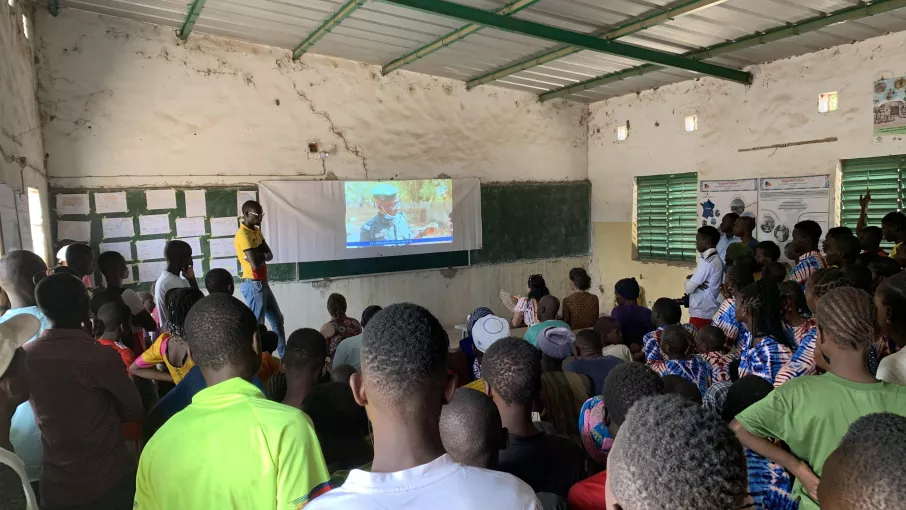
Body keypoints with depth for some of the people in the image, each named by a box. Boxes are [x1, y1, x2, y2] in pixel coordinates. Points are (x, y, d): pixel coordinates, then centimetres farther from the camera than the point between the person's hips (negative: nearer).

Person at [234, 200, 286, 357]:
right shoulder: (243, 235, -18)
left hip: (263, 283, 10)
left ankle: (284, 356, 28)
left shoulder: (256, 231, 12)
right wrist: (262, 255, -5)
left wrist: (259, 255, -16)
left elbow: (270, 255, 4)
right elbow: (256, 264, -25)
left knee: (277, 319, 17)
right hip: (253, 285, -10)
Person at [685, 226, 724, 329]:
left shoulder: (707, 261, -18)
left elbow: (689, 288, -17)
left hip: (701, 314, -9)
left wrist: (688, 279, 3)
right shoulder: (717, 259, 11)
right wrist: (693, 279, -4)